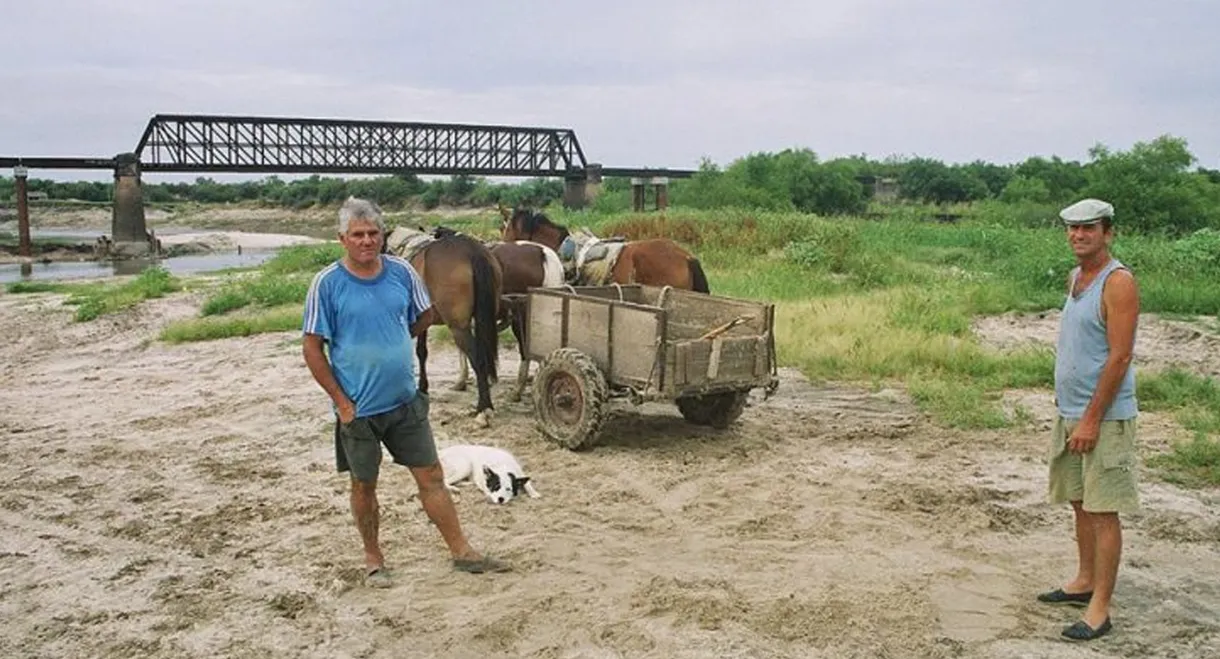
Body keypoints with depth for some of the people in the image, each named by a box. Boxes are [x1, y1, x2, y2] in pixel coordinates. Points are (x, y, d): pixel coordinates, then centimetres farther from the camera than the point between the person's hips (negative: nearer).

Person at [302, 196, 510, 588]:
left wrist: (389, 343, 5)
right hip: (359, 407, -3)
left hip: (405, 400, 3)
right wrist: (342, 402, -11)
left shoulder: (402, 272, -2)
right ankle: (373, 558, 32)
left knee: (431, 475, 8)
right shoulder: (327, 283, -11)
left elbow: (424, 318, 14)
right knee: (364, 484, 13)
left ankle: (462, 552, 19)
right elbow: (313, 349, -9)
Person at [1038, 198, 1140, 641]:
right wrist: (1067, 407, 16)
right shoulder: (1075, 277, 12)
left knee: (1103, 511, -3)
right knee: (1079, 503, 17)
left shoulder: (1118, 282, -14)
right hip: (1070, 412, 8)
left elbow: (1120, 357, -19)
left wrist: (1091, 419, -19)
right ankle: (1085, 582, 31)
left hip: (1104, 417, -8)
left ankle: (1099, 610, 4)